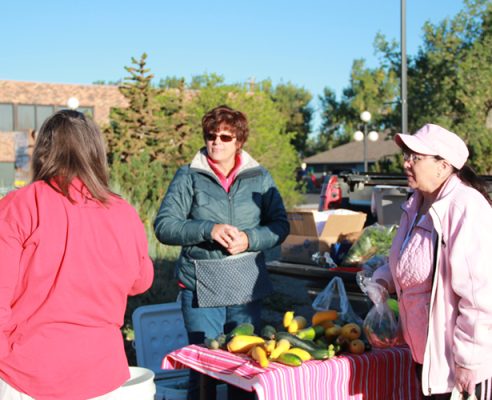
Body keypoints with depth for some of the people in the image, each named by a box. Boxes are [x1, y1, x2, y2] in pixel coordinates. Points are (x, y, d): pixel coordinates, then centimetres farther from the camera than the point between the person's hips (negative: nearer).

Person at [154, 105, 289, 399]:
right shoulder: (189, 177, 1)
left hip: (247, 287, 2)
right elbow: (164, 226, -6)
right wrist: (208, 230, -21)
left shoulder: (259, 177, 7)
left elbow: (281, 225, 6)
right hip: (200, 286, -2)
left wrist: (249, 239, -14)